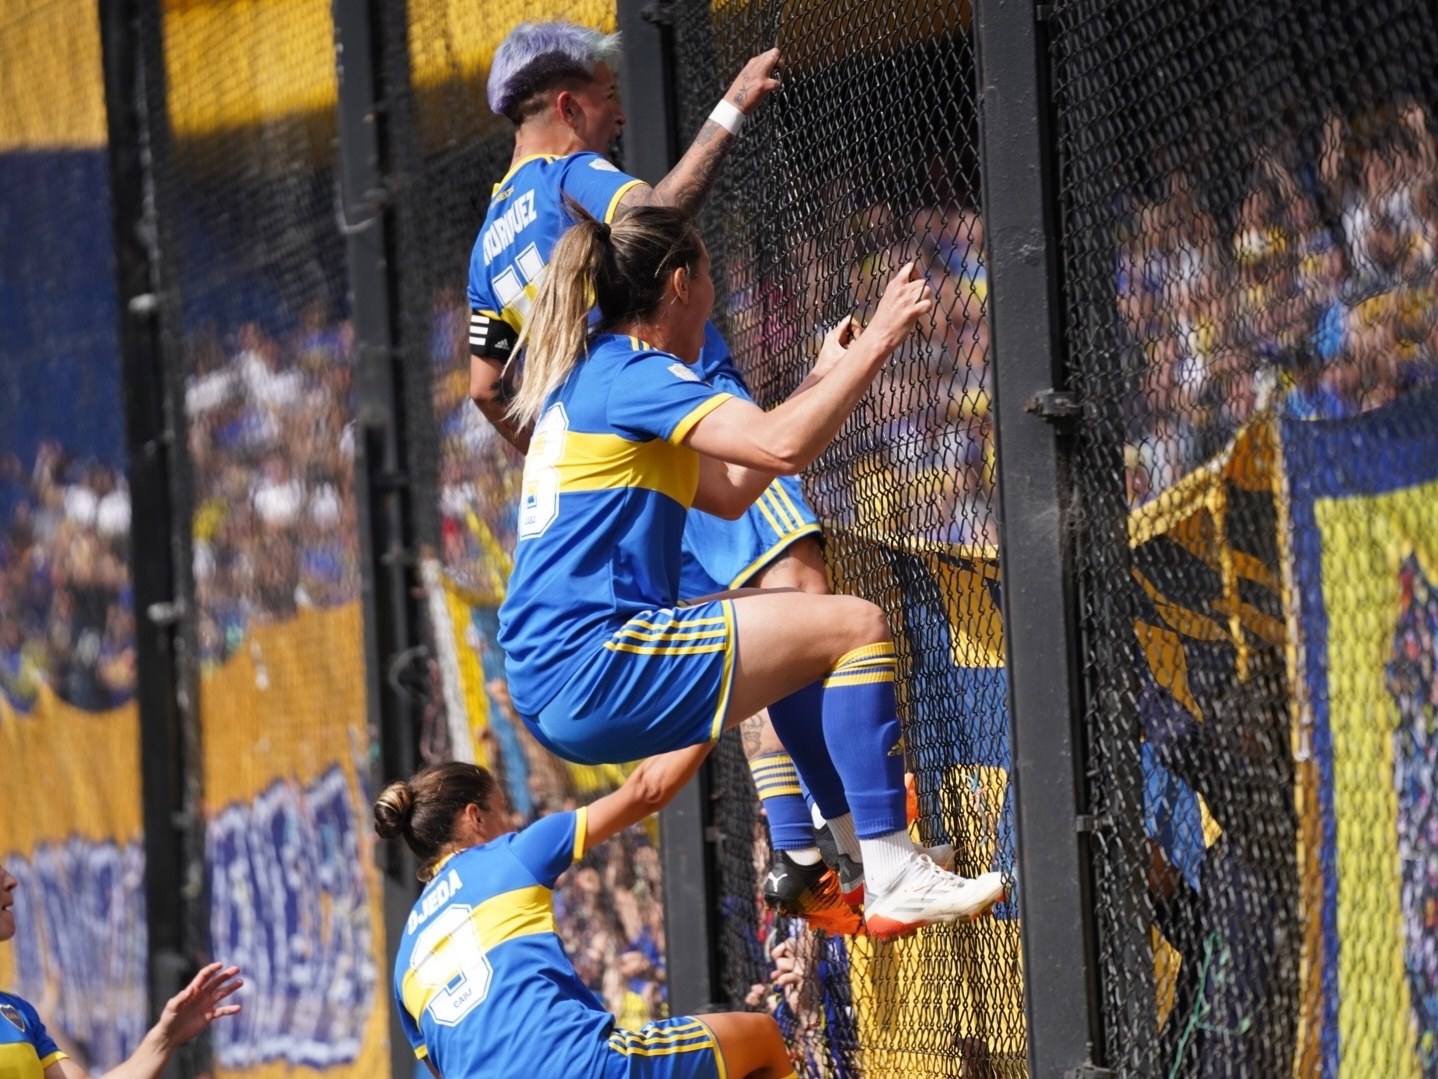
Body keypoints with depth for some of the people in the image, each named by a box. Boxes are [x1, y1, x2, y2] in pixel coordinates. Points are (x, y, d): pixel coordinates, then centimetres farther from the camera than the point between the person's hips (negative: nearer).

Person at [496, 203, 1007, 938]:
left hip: (554, 691, 11)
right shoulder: (631, 373, -9)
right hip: (592, 668, -11)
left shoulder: (587, 376, 21)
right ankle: (894, 880, -12)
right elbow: (782, 445, -23)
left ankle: (859, 850, 26)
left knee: (782, 616, 30)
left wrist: (823, 379, 29)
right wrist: (876, 341, -13)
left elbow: (728, 490, 26)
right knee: (855, 625, -8)